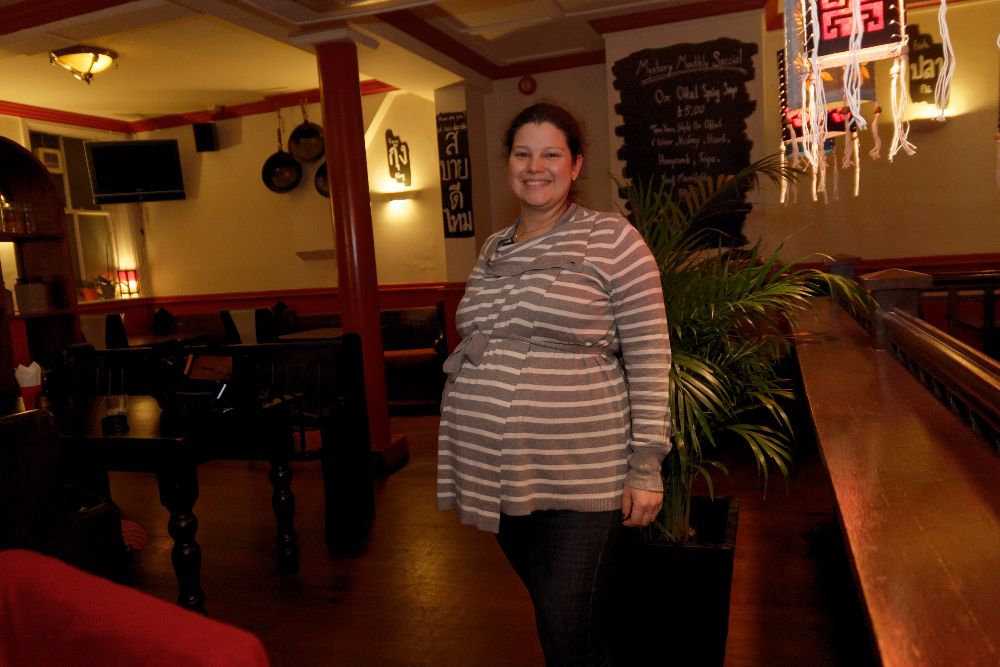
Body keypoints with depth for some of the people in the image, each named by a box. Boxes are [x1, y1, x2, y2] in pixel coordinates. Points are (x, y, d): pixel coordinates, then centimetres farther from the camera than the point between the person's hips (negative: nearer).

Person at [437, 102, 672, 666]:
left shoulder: (612, 239, -6)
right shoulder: (494, 250, 12)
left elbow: (650, 360, -8)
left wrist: (647, 466, -12)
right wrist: (468, 460, 17)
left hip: (581, 480, -5)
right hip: (502, 476, 6)